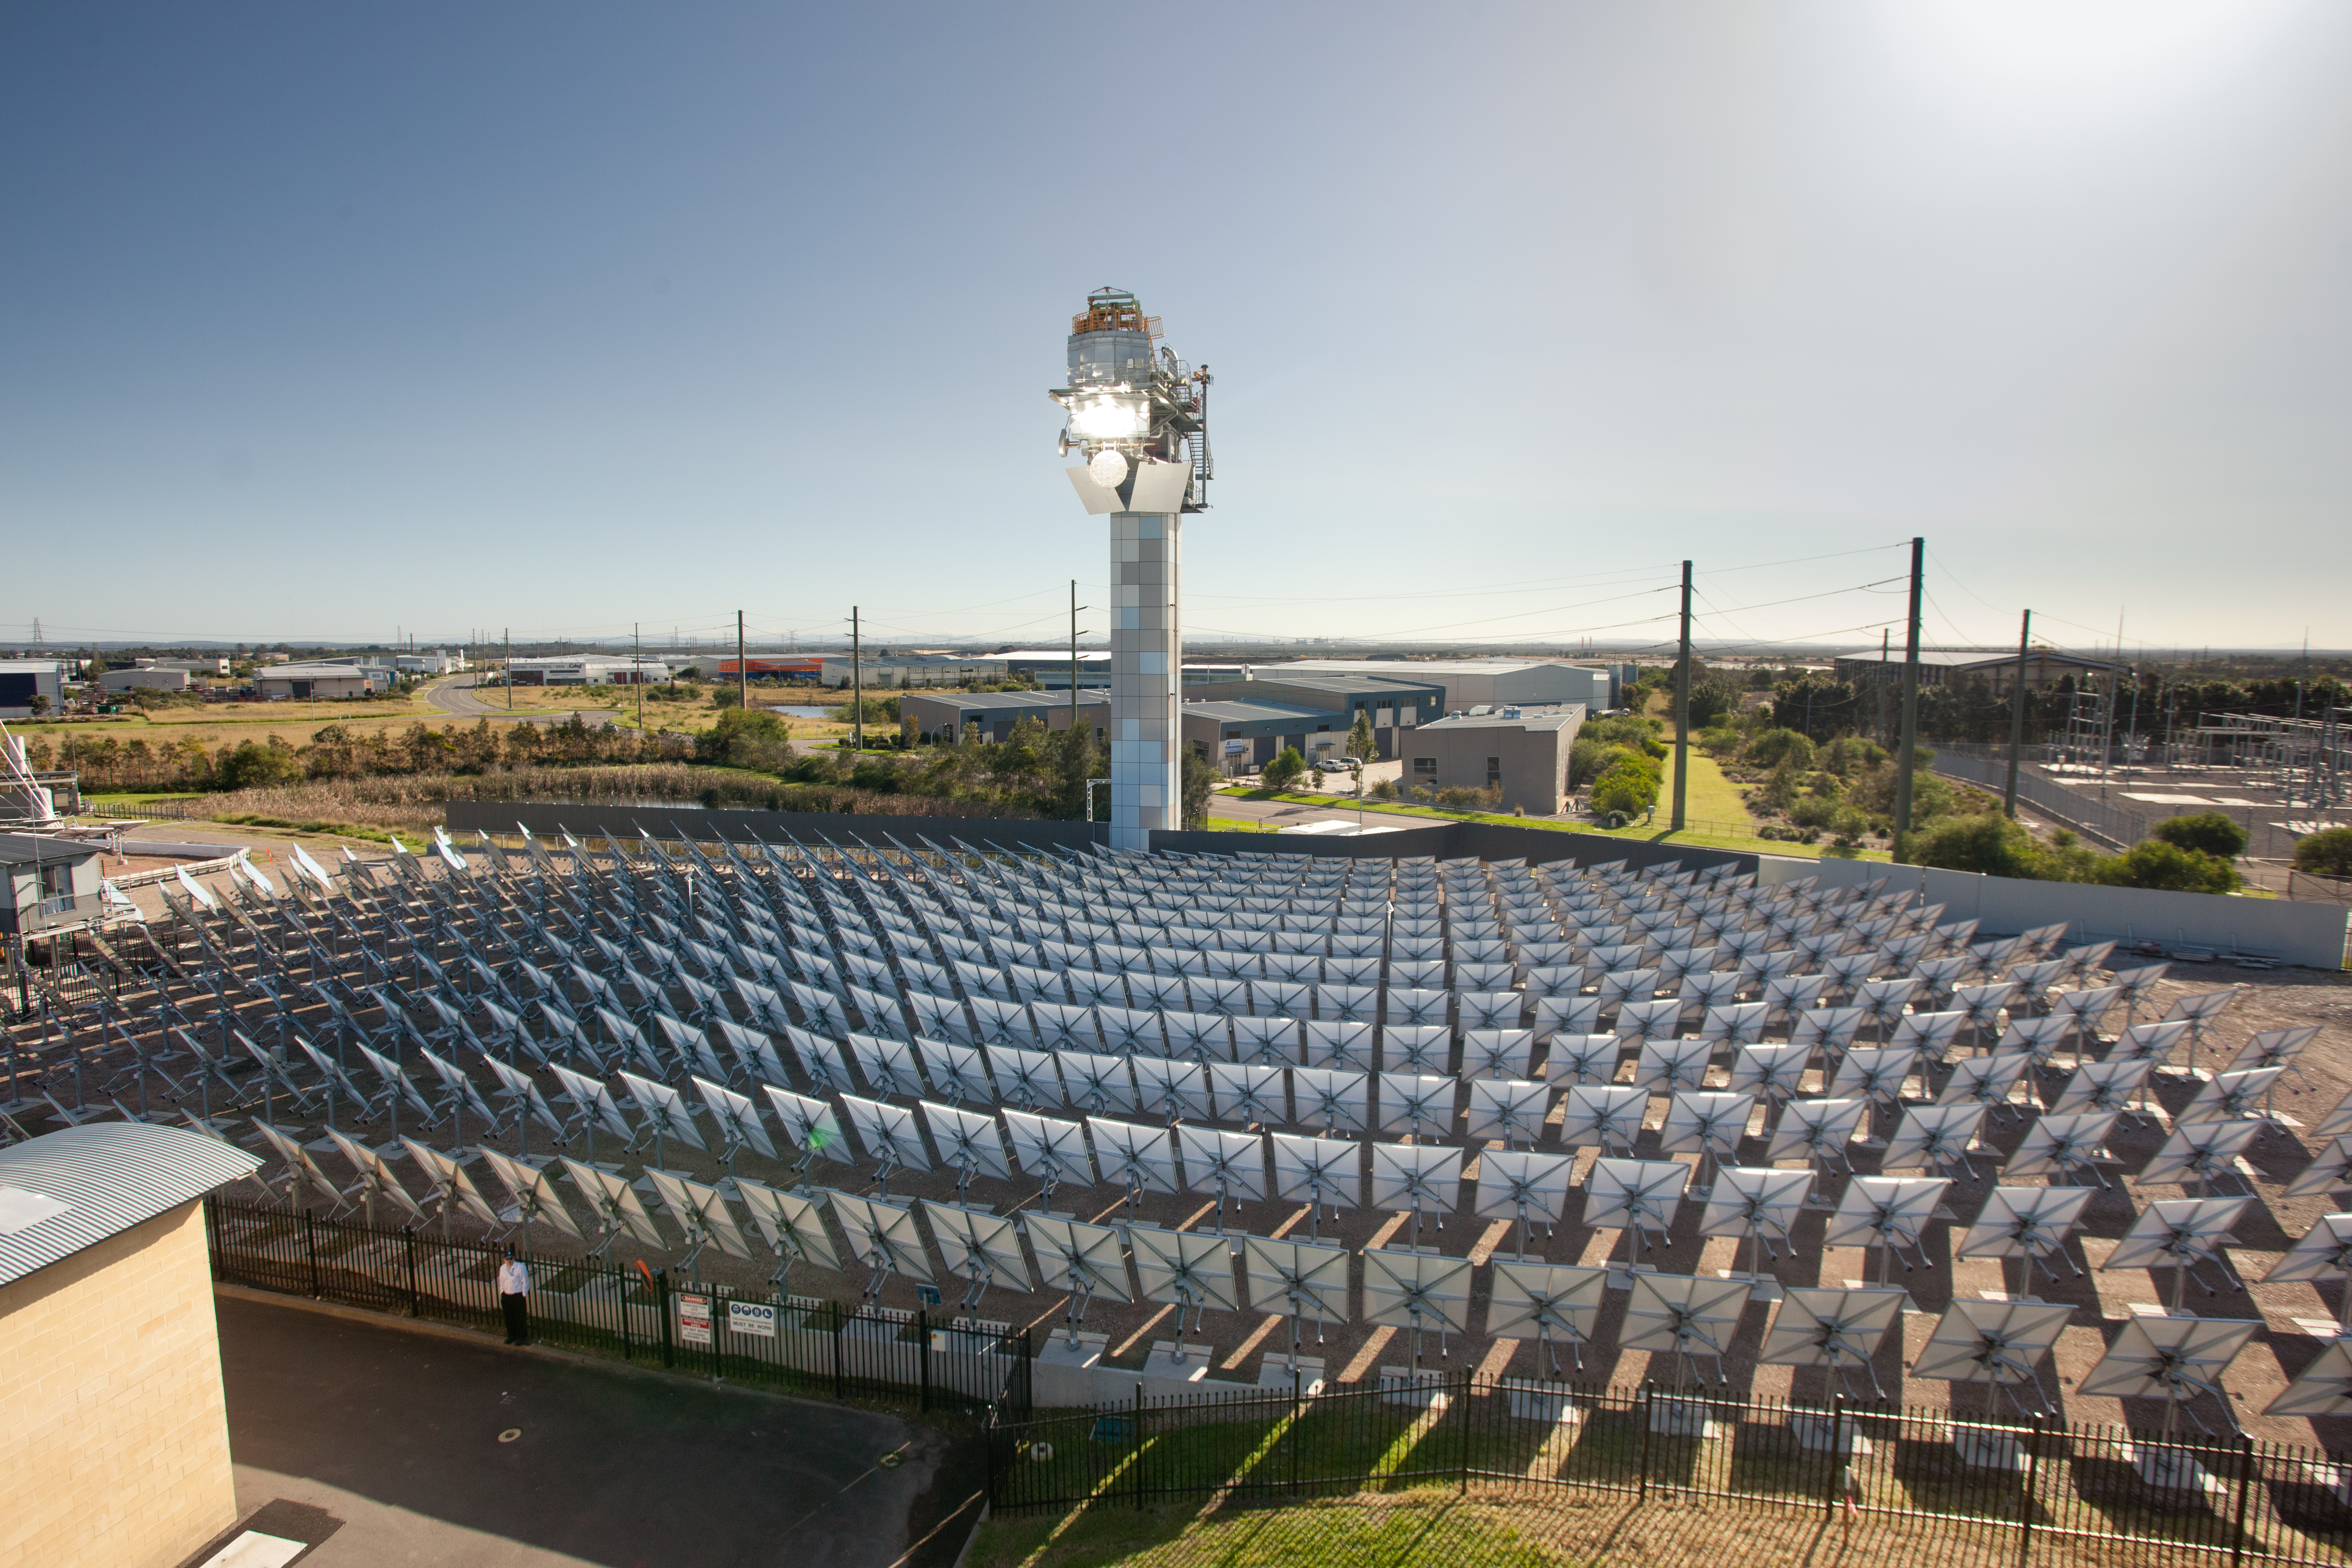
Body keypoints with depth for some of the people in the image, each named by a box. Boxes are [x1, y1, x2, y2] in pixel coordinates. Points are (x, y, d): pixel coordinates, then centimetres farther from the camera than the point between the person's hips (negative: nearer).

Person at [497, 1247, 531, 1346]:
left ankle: (521, 1338, 16)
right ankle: (511, 1336, 34)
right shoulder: (503, 1268, 0)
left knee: (520, 1318, 2)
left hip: (518, 1296, -5)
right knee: (509, 1318, 16)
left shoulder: (520, 1268, -17)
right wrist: (502, 1294, 10)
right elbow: (501, 1282, 13)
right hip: (506, 1296, 6)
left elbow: (525, 1283, -11)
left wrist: (523, 1296, -10)